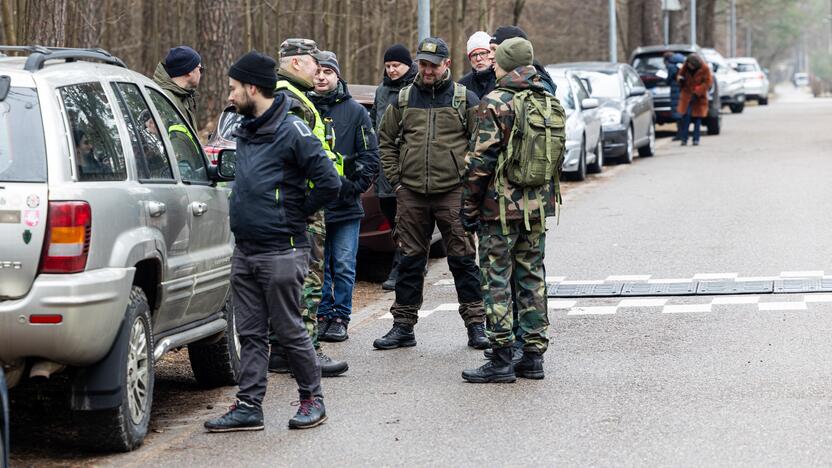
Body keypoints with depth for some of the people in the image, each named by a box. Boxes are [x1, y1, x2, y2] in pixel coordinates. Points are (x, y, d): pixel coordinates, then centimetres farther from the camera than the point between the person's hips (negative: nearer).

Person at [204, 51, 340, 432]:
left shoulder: (291, 131, -13)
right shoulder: (245, 130, 13)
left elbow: (328, 183, -17)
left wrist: (293, 214, -7)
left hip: (281, 252, -8)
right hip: (244, 251, 8)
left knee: (289, 331, 1)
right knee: (250, 334, 8)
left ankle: (312, 398, 15)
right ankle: (248, 407, 12)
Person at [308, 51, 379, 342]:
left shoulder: (355, 112, 5)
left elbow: (370, 155, 6)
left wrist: (354, 185, -5)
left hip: (345, 206, 0)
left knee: (344, 265, 3)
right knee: (316, 264, 5)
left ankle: (340, 317, 11)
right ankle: (322, 315, 13)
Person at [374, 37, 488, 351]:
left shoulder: (465, 100, 2)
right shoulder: (402, 100, 10)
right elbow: (385, 141, 16)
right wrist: (395, 181, 7)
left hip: (453, 194, -3)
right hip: (411, 195, 3)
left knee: (463, 259, -1)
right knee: (410, 261, 8)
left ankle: (475, 325, 6)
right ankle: (403, 327, 14)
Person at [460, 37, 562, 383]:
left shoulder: (494, 104, -12)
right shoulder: (551, 104, 10)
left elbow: (481, 162, -14)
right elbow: (557, 157, 15)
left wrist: (469, 208, -6)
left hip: (500, 208, -6)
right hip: (537, 209, 6)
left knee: (496, 280, -1)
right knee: (532, 278, 12)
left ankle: (501, 359, -2)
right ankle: (533, 356, 13)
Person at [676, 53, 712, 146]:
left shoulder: (704, 69, -12)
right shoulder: (685, 66, -3)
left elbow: (708, 82, -9)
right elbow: (680, 75, 12)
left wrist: (697, 91, -18)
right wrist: (680, 78, -13)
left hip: (698, 97, -1)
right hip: (687, 95, 2)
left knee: (697, 117, 3)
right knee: (686, 116, -8)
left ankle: (696, 139, 10)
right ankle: (684, 139, -4)